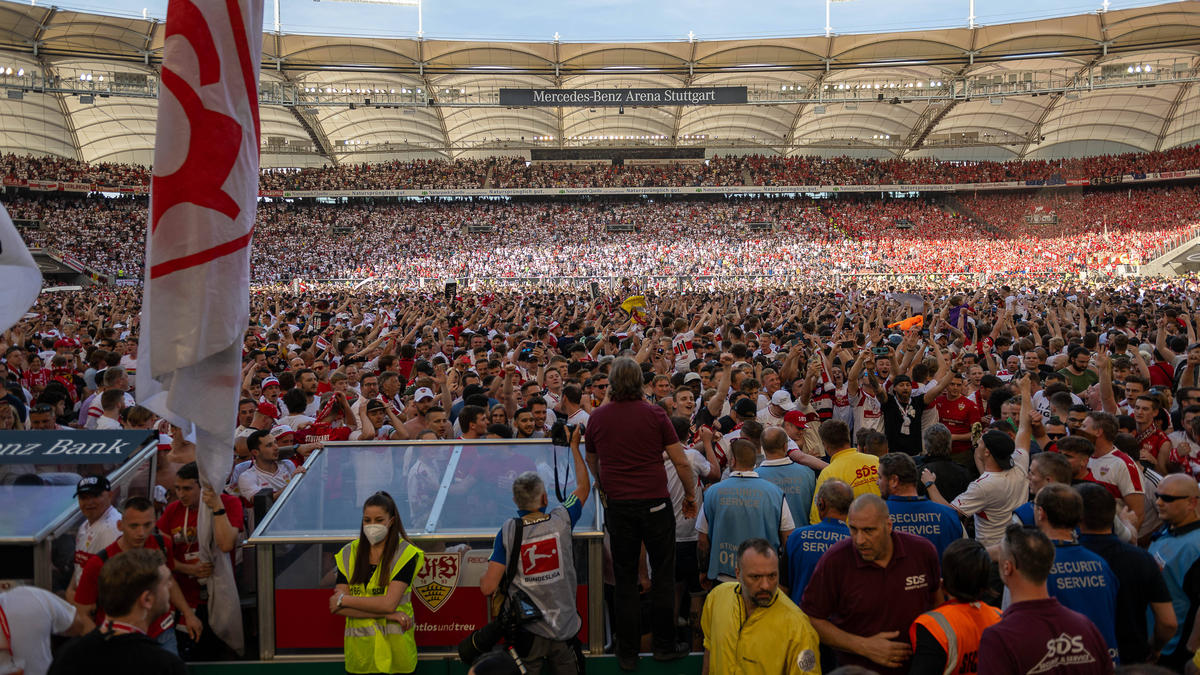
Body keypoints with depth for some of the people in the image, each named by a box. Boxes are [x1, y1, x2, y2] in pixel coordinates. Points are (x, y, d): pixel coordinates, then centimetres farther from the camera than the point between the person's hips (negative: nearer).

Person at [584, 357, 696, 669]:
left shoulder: (597, 417, 0)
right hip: (655, 502, -2)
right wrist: (690, 495, 10)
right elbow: (681, 461, -5)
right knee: (662, 575, 11)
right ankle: (665, 645, 19)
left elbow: (592, 462, 15)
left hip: (618, 505, 2)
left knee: (625, 579, 9)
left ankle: (627, 652, 16)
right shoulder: (654, 414, -6)